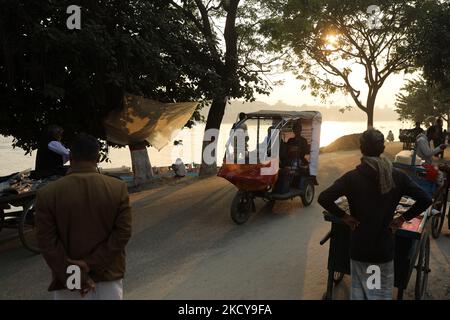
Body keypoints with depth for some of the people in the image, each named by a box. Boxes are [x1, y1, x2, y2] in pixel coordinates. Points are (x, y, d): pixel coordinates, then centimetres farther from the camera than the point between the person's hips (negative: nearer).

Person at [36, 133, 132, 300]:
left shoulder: (47, 193, -10)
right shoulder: (118, 188, -8)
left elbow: (47, 242, -11)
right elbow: (123, 233, -10)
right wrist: (91, 264, -10)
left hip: (66, 277, 0)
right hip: (108, 274, 1)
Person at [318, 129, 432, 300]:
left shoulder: (352, 177, -11)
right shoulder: (398, 176, -5)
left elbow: (323, 198, -20)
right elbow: (425, 200, -6)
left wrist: (344, 216, -8)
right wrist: (403, 218, 1)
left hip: (359, 246, -1)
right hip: (384, 246, 1)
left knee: (359, 291, 14)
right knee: (383, 293, 15)